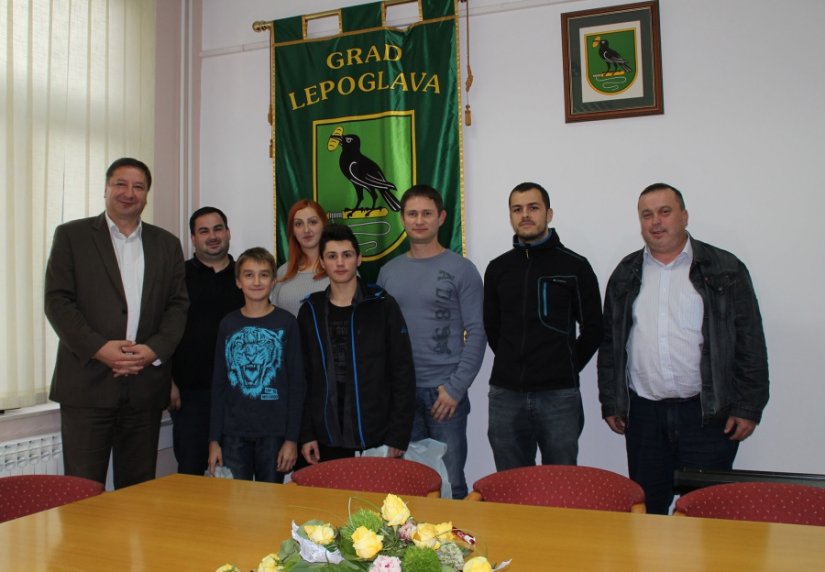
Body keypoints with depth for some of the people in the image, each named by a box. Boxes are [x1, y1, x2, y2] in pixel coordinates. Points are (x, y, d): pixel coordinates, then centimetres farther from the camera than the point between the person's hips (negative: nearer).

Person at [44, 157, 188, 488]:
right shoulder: (72, 236, 6)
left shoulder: (167, 244, 14)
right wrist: (98, 348, -13)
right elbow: (57, 301, -2)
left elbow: (178, 305, 9)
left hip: (146, 384, 3)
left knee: (139, 489, 8)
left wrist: (155, 349, -8)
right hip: (87, 384, -2)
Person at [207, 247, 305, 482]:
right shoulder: (228, 324, 6)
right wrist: (214, 439, 4)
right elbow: (218, 384, 8)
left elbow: (296, 384, -2)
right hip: (233, 434, 2)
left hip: (274, 433, -2)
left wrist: (292, 439, -6)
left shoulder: (286, 323, -1)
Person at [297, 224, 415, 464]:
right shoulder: (310, 311, 5)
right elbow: (302, 377, 7)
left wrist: (398, 437, -8)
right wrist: (306, 435, 2)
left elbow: (403, 374, -4)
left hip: (377, 439, -2)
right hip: (326, 441, 2)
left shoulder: (383, 306, -3)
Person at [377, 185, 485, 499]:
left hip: (445, 391, -3)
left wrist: (456, 387, -12)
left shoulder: (461, 269, -2)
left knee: (451, 482, 2)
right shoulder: (388, 272, 10)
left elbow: (476, 333, -6)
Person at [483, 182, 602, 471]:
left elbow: (592, 329, 4)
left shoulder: (574, 266, -1)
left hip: (559, 396, -3)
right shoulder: (498, 268, 8)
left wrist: (567, 368, 5)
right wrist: (516, 366, 9)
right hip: (505, 395, 3)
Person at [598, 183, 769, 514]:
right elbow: (610, 343, 12)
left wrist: (748, 407, -6)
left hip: (707, 413, -2)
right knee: (645, 509, 9)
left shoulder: (725, 270, 1)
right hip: (644, 413, 3)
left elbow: (750, 343, -1)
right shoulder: (626, 274, 10)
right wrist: (610, 403, 8)